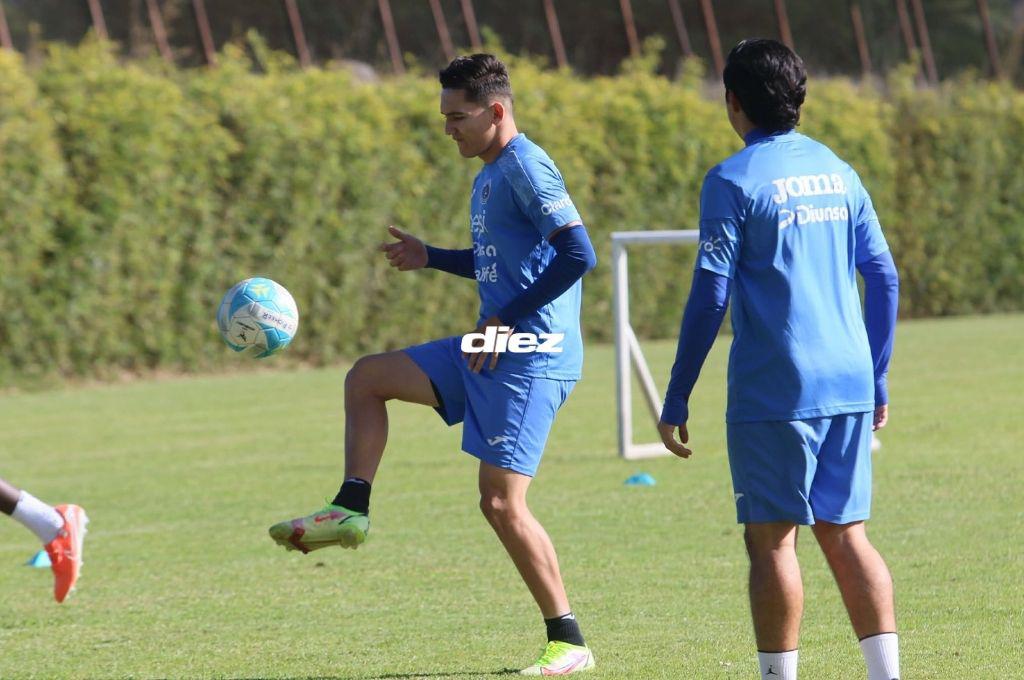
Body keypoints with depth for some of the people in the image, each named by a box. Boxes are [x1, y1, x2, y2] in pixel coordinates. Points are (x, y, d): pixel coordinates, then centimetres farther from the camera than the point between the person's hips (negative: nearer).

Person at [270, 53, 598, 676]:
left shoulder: (525, 167, -14)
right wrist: (431, 258, 21)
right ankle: (351, 511, 15)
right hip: (494, 348, 10)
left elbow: (578, 255, -23)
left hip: (531, 356, -10)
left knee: (502, 502, -12)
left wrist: (507, 318, -19)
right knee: (366, 377, 13)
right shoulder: (489, 175, 16)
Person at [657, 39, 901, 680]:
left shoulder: (733, 181, -7)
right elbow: (885, 278, 13)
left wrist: (676, 400, -4)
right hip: (849, 386, 6)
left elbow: (710, 298, -10)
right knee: (846, 535, 9)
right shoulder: (838, 171, 11)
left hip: (774, 391, -6)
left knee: (772, 539, 0)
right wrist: (877, 381, 20)